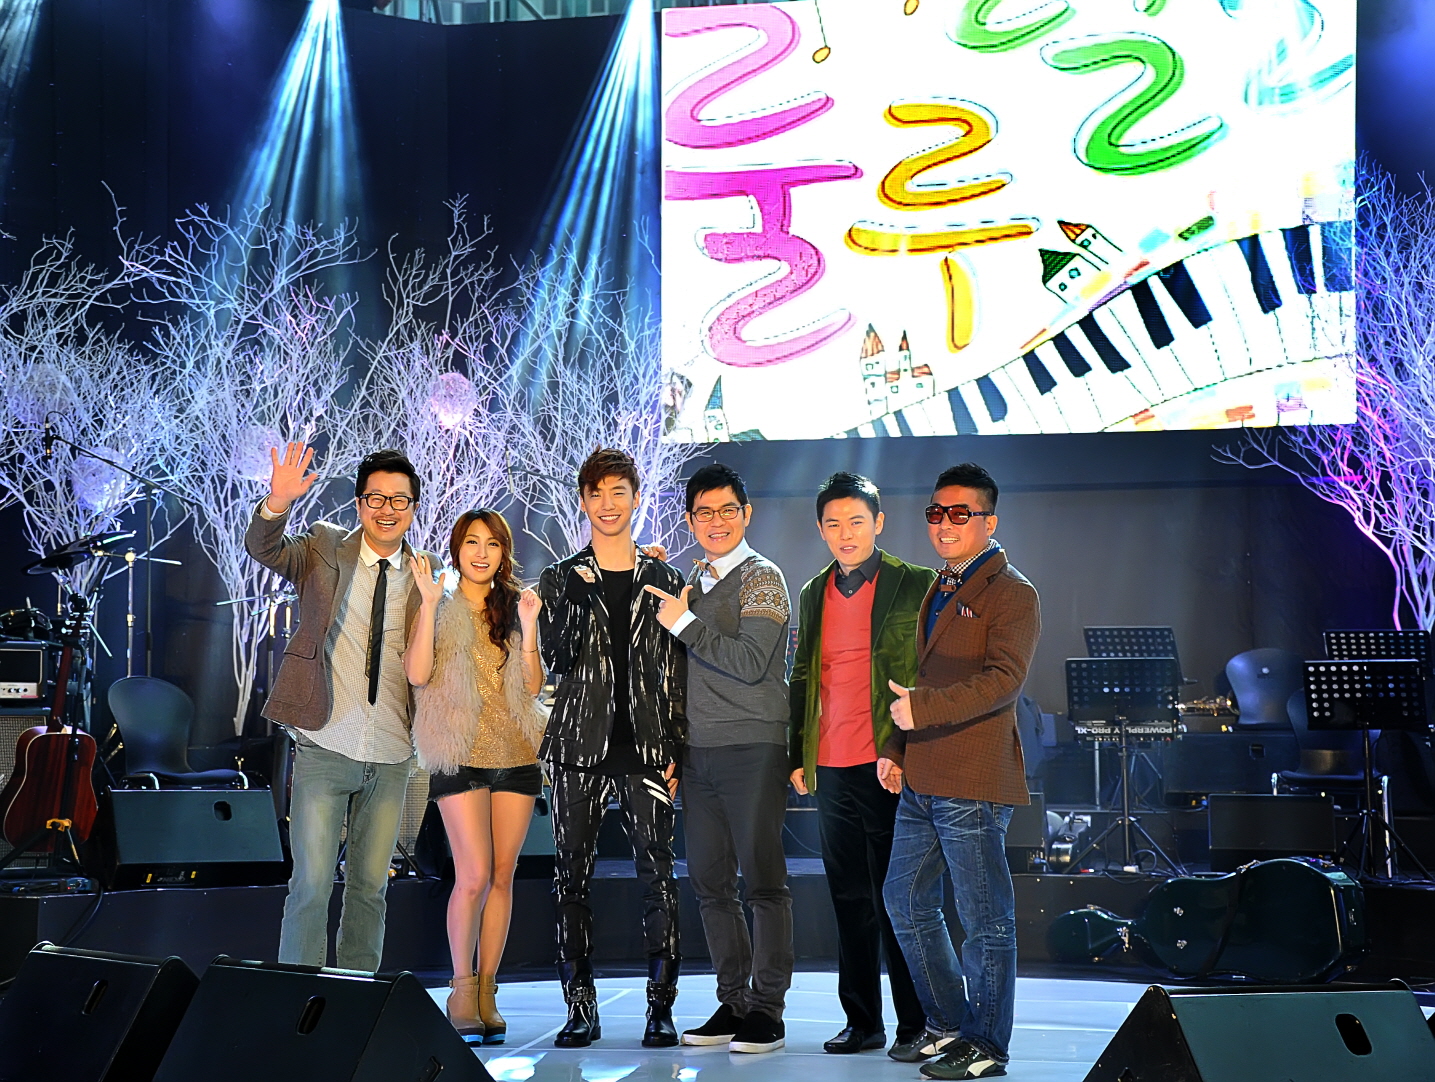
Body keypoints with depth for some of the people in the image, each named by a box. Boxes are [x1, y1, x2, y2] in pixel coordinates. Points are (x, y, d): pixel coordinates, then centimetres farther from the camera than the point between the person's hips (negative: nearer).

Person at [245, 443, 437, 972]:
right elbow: (264, 549, -16)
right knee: (312, 884, -7)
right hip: (325, 749, -3)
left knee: (370, 886, 11)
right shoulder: (325, 549, 2)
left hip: (392, 756, 3)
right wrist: (278, 502, -36)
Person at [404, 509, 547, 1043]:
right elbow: (418, 674, -10)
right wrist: (429, 603, -13)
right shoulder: (439, 607, 5)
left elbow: (533, 686, 4)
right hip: (460, 754, -3)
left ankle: (486, 989, 11)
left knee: (502, 875, 4)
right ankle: (462, 987, 1)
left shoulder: (514, 607, 12)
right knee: (474, 875, -11)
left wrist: (528, 627, -8)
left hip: (516, 754, 3)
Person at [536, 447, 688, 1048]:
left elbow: (678, 674, 8)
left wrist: (675, 749, 1)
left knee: (657, 874, -5)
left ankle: (661, 1007, 0)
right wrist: (580, 597, -13)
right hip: (580, 745, 1)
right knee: (572, 875, 1)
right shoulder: (561, 581, 10)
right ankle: (580, 1007, 8)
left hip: (646, 746, -1)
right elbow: (556, 658, -2)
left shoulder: (662, 581, 10)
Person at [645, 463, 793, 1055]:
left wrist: (683, 623, -10)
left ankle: (767, 1010, 1)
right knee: (709, 881, 8)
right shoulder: (693, 581, 17)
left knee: (762, 878, -3)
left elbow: (751, 663, -16)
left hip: (752, 747, -7)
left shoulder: (762, 578, -4)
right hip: (697, 751, 7)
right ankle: (733, 1001, 17)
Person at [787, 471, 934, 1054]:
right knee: (849, 900, 8)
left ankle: (916, 1023, 7)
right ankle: (862, 1021, 16)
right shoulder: (813, 594, 15)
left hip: (890, 765, -5)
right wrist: (797, 754, 14)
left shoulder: (915, 585, -1)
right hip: (831, 767, 5)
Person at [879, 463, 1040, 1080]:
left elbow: (1004, 680, -19)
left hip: (973, 784, -9)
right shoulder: (938, 591, 19)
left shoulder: (1011, 593, -7)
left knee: (985, 919, -2)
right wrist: (895, 748, 15)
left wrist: (922, 708, -24)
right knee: (906, 901, 15)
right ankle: (949, 1025, 27)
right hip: (921, 780, 9)